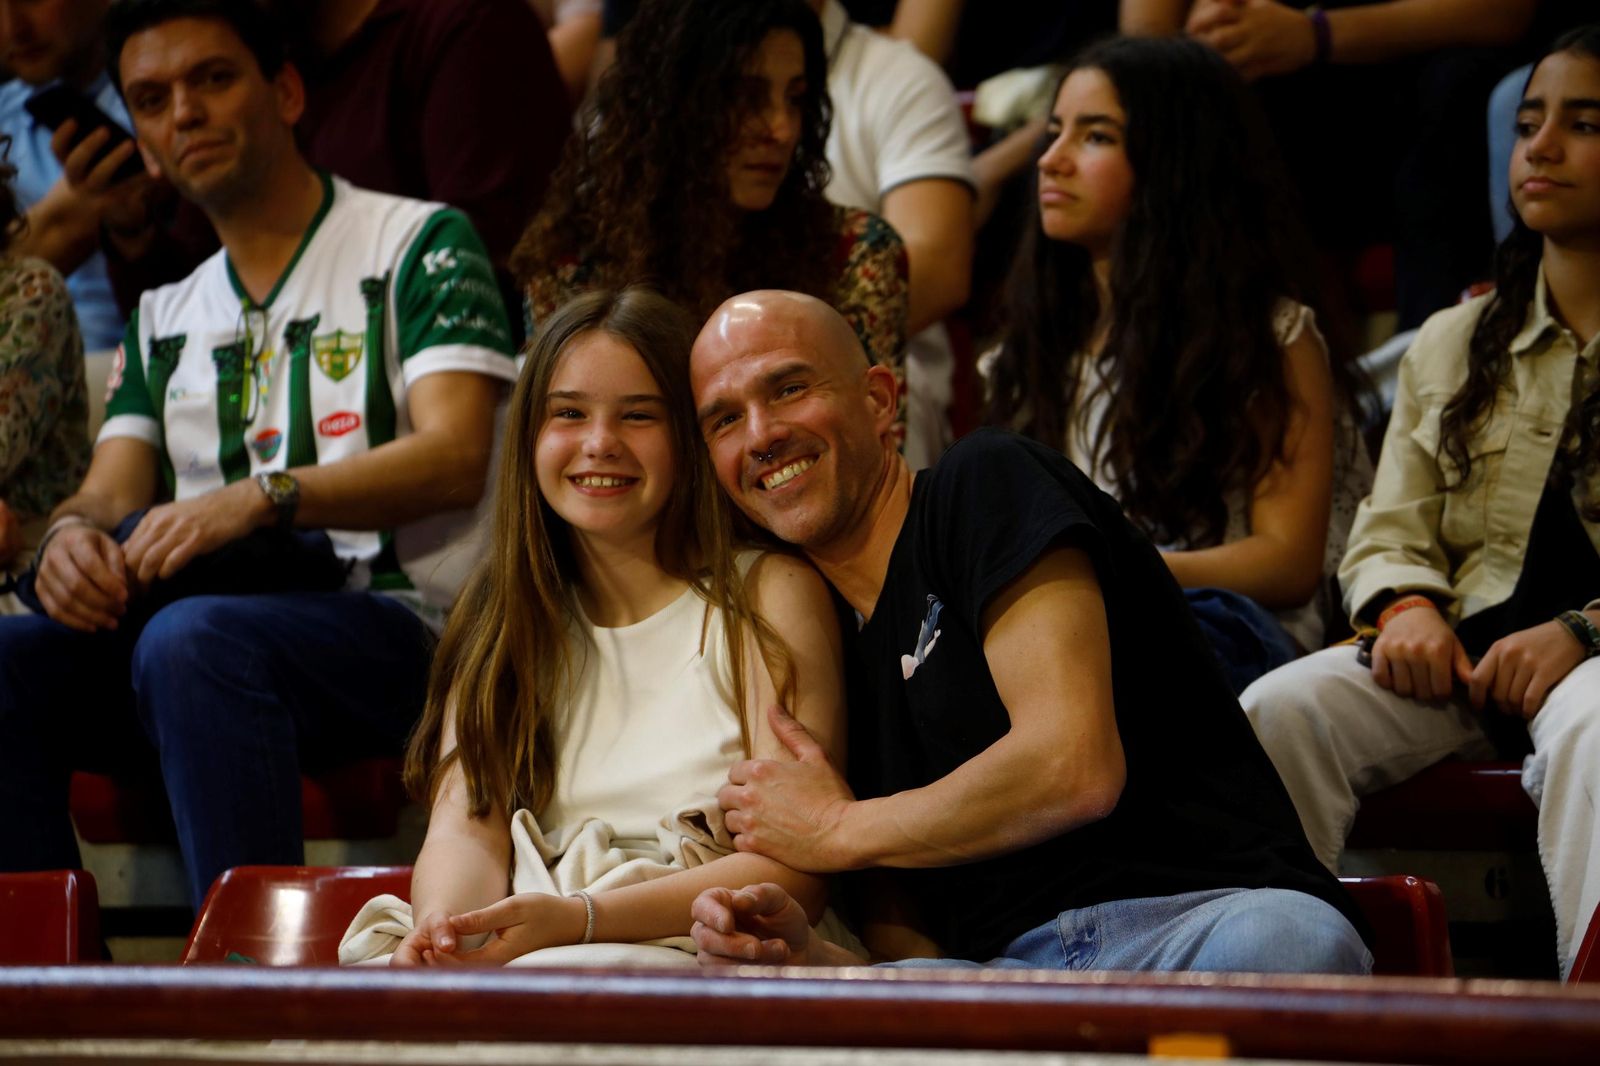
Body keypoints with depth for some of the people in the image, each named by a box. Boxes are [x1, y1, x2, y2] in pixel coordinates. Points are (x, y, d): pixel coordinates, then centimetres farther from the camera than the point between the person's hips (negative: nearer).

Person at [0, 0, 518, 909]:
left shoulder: (419, 244, 7)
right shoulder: (165, 317, 26)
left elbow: (455, 457, -8)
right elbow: (112, 490, 15)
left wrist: (256, 500, -23)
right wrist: (74, 532, -13)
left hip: (397, 620, -5)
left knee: (191, 639, -37)